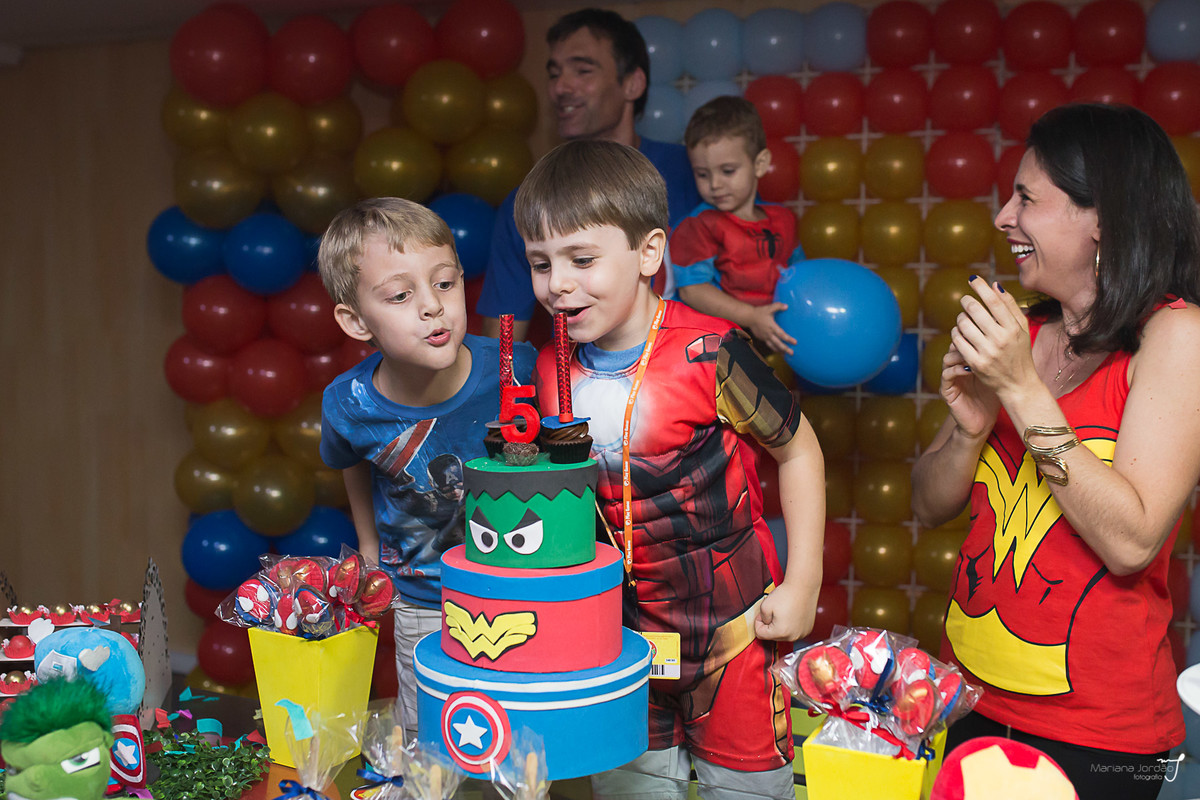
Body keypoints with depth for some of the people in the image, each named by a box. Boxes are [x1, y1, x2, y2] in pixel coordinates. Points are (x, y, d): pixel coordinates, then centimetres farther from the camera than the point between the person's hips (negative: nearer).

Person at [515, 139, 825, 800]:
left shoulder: (706, 352, -20)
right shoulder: (551, 369, -5)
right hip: (616, 628, 4)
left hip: (728, 622, -4)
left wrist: (802, 584, -9)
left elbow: (798, 449, -8)